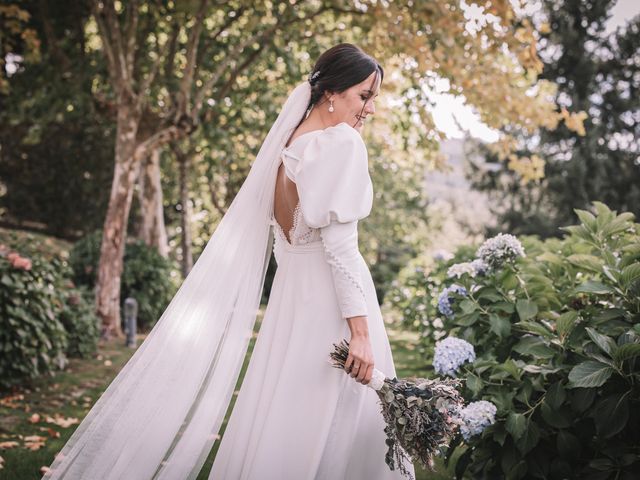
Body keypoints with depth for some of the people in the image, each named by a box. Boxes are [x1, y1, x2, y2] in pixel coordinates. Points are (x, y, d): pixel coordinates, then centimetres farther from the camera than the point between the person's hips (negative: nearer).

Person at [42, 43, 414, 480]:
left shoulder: (289, 139, 11)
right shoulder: (345, 143, -12)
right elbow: (339, 242, -18)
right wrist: (360, 329, -19)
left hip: (293, 288, 8)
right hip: (331, 295, -8)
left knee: (282, 408, 14)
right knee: (335, 420, -2)